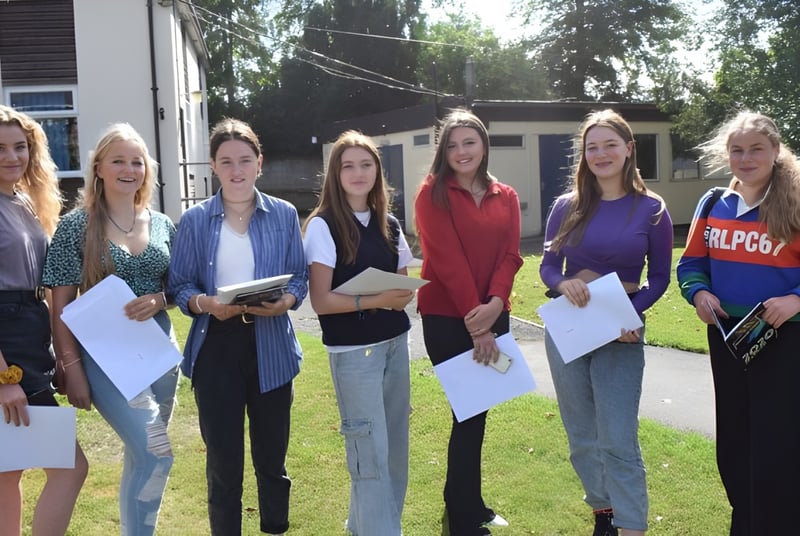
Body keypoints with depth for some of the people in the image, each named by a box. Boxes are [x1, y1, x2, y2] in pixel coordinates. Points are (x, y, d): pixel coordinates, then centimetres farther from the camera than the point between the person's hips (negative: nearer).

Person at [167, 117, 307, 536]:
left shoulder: (284, 214, 3)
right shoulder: (194, 220, 0)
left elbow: (300, 277, 4)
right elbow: (178, 285, 0)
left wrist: (285, 301, -17)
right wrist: (205, 303, -20)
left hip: (270, 348, 1)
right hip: (216, 348, -1)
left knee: (272, 457, 14)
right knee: (223, 461, 5)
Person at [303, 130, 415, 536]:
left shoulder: (389, 226, 8)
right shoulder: (323, 226, -9)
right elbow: (320, 301, -14)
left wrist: (403, 297, -9)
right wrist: (375, 301, -24)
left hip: (395, 344, 6)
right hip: (353, 351, -6)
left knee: (395, 447, 15)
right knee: (371, 453, -1)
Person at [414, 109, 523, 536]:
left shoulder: (506, 197, 10)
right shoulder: (433, 193, -5)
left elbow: (509, 255, -1)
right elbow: (446, 258, -14)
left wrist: (494, 304, -18)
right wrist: (473, 319, -19)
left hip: (493, 316, 5)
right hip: (446, 318, -5)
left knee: (476, 409, 13)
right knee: (470, 413, -1)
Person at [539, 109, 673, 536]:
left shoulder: (651, 209, -3)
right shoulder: (567, 207, 2)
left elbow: (660, 277, 0)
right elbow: (547, 265, 5)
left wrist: (631, 314, -17)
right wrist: (563, 283, -18)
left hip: (621, 331, -3)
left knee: (618, 440, -5)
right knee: (581, 435, 12)